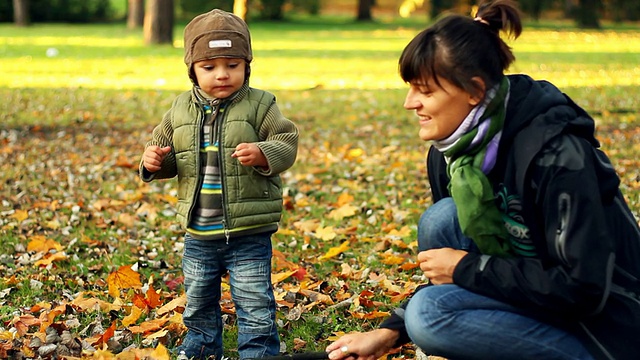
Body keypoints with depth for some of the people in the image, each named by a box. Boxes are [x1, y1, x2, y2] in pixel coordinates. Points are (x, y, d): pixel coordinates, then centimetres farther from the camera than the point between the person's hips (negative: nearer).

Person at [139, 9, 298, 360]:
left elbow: (286, 143, -9)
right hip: (198, 236, 5)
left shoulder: (259, 105, -8)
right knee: (198, 305, 21)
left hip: (249, 235, -4)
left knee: (254, 307, 1)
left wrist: (261, 153, -29)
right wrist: (154, 161, -9)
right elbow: (166, 151, 13)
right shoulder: (180, 110, 3)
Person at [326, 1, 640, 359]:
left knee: (430, 314, -24)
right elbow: (445, 267, 9)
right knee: (440, 221, -12)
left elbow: (583, 286, -28)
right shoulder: (450, 149, -1)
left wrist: (468, 269, -20)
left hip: (604, 330, -8)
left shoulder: (555, 150, -26)